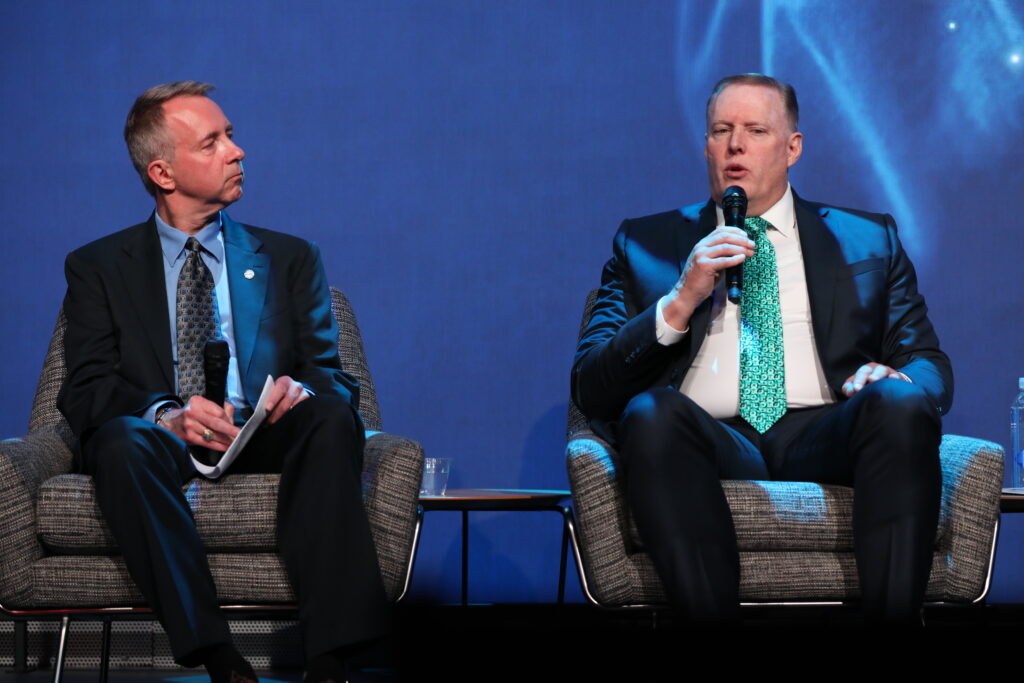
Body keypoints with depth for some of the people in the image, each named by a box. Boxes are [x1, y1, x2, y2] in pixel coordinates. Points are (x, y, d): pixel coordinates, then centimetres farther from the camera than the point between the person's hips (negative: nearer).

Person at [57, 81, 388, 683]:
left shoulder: (291, 260, 20)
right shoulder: (99, 268, 14)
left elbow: (334, 375, 11)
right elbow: (85, 392, 2)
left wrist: (302, 390, -16)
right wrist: (166, 413, -20)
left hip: (267, 442, 1)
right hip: (162, 447, -1)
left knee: (332, 416, -31)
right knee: (121, 439, -35)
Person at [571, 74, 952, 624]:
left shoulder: (868, 241, 24)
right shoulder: (646, 244, 20)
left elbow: (930, 365, 17)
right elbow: (589, 388, 10)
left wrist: (896, 383, -9)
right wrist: (680, 302, -5)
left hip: (823, 438, 1)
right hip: (714, 445, -1)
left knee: (901, 403, -31)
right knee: (652, 411, -34)